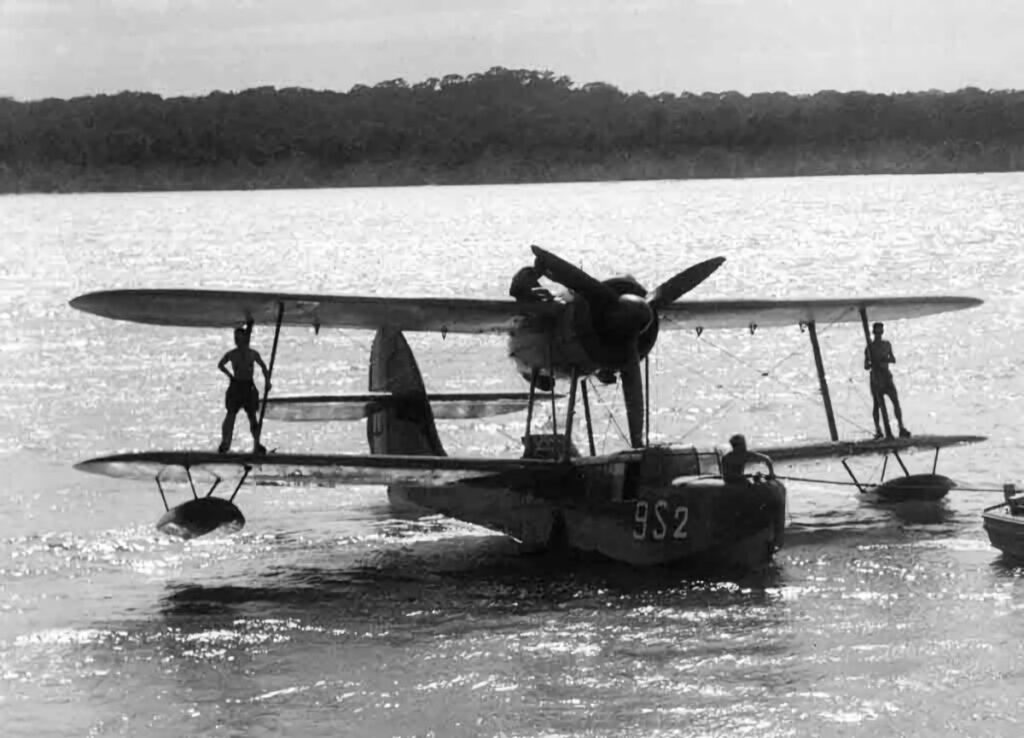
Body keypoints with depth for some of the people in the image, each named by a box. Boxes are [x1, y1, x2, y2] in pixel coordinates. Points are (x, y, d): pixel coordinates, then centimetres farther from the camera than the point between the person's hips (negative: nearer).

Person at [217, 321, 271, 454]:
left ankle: (257, 444, 12)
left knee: (252, 416, 5)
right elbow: (221, 365, 16)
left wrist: (267, 381, 7)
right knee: (231, 414, -6)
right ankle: (225, 442, -5)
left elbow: (263, 367, 15)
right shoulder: (231, 355, -1)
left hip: (249, 386, 1)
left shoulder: (253, 354, 0)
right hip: (236, 386, -1)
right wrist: (229, 374, 4)